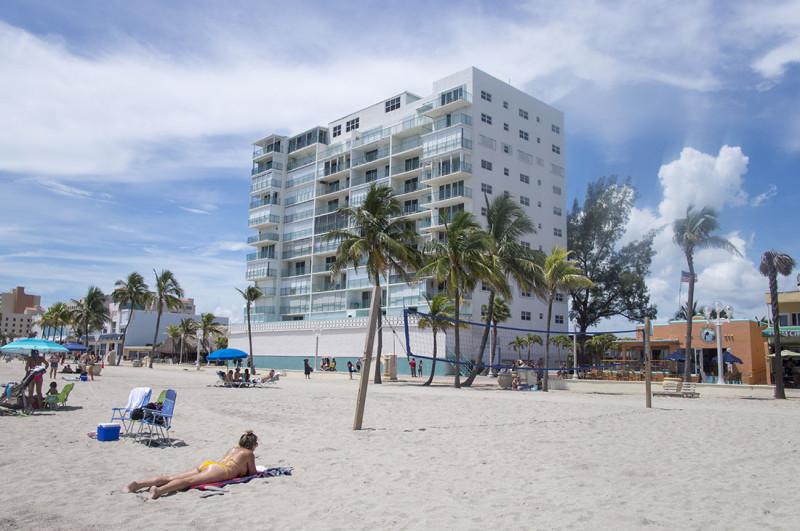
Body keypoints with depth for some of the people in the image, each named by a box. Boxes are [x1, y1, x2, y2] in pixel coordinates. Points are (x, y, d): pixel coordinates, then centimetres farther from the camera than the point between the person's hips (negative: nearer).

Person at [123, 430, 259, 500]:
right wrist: (258, 472, 38)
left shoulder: (233, 449, 36)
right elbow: (252, 472, 17)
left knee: (171, 478, -6)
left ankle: (139, 484, -20)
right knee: (189, 481, -31)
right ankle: (159, 490, -55)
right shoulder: (249, 453, 15)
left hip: (207, 464, 7)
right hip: (220, 470, -7)